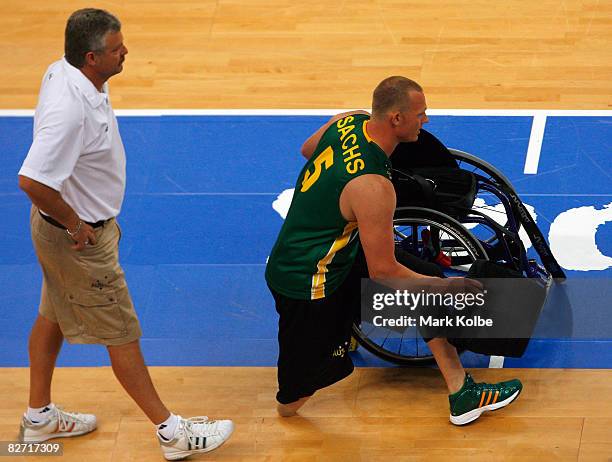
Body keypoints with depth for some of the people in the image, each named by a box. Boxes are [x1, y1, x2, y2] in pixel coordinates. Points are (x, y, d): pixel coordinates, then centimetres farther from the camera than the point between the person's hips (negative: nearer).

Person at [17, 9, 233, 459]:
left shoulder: (63, 71, -5)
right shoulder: (71, 110, -36)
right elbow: (32, 181, -39)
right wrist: (75, 224, -23)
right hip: (80, 237, -10)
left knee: (53, 315, 23)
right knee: (122, 334, 3)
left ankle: (40, 417, 40)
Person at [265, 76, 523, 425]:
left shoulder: (350, 121, -8)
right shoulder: (373, 188, -33)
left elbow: (307, 150, 16)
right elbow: (383, 272, -25)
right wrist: (445, 287, -12)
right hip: (307, 286, -10)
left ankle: (462, 394, 15)